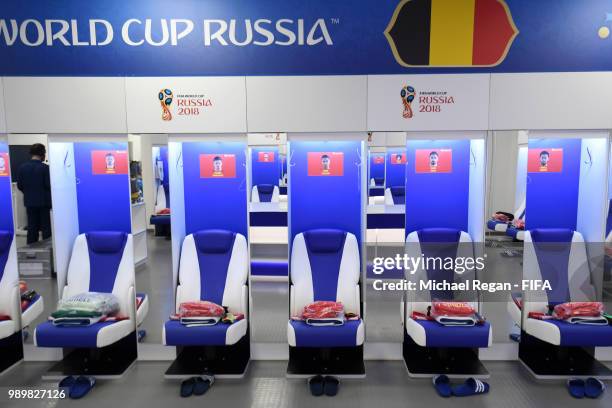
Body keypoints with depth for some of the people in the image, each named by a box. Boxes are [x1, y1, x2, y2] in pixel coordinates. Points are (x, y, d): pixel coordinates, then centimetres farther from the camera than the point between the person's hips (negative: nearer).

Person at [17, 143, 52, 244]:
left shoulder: (22, 167, 0)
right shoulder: (45, 167, -15)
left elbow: (19, 186, 3)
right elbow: (49, 185, -15)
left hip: (29, 202, 5)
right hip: (44, 202, -4)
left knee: (32, 228, 11)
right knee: (46, 228, 3)